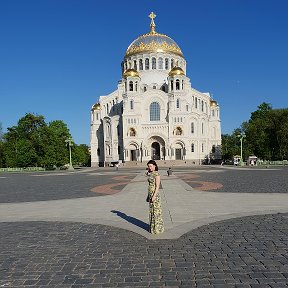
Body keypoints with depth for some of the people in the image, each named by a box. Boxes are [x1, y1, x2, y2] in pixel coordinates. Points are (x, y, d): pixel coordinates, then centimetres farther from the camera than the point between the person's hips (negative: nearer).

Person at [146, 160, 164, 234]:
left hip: (155, 194, -9)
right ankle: (153, 227, 25)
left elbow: (157, 186, -19)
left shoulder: (157, 174, -15)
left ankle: (158, 228, 10)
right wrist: (148, 195, 18)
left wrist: (154, 196, -22)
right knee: (151, 210, 15)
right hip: (150, 194, 9)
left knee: (156, 211, 0)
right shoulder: (151, 174, 11)